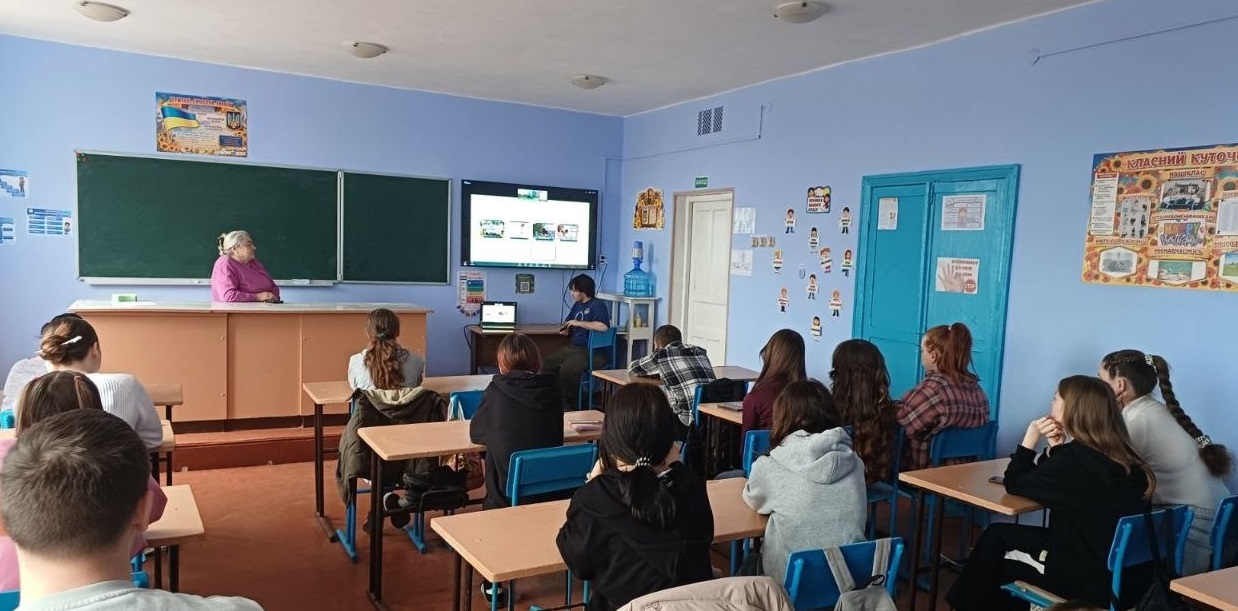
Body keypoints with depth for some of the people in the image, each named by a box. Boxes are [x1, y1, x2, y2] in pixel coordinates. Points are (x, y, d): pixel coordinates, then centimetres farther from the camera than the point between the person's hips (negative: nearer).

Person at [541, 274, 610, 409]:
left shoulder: (598, 305, -10)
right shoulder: (577, 304, 17)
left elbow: (603, 326, -27)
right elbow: (568, 321, 33)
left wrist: (578, 323, -19)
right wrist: (566, 329, 8)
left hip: (592, 352, -10)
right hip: (572, 347, 10)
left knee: (567, 368, -31)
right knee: (546, 363, -2)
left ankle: (570, 403, -13)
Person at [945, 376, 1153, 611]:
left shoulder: (1077, 458, -20)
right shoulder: (1118, 454, 5)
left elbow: (1014, 483, -7)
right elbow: (1056, 483, 17)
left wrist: (1031, 438, -2)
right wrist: (1055, 448, 1)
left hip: (1094, 581, -8)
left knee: (996, 537, 9)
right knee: (1002, 536, 19)